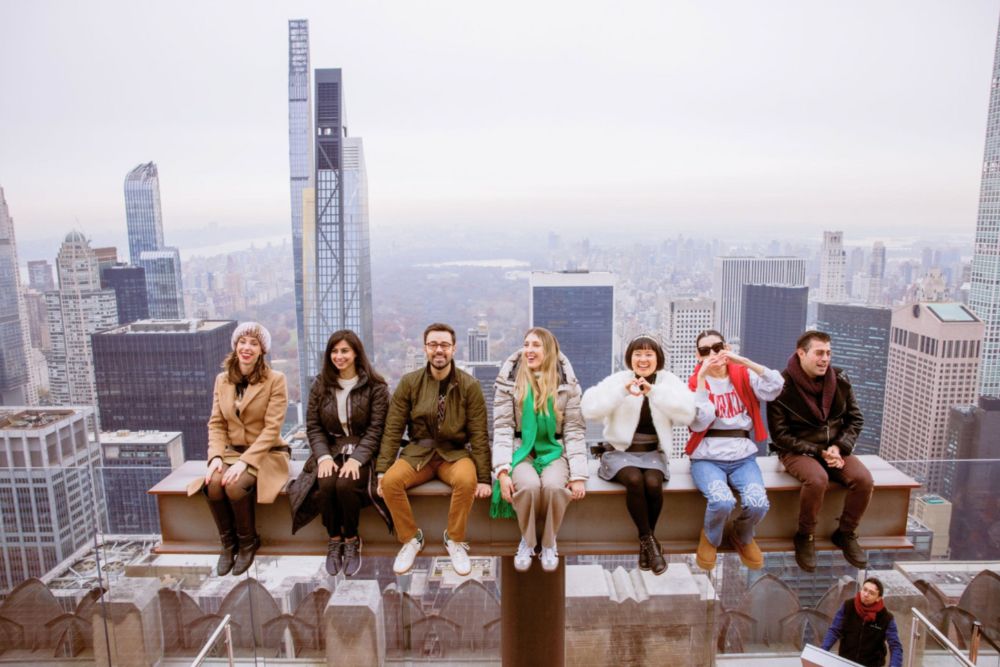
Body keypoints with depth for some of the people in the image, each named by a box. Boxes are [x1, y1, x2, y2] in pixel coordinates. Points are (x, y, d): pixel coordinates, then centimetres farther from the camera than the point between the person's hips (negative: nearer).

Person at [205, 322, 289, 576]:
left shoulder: (275, 379, -10)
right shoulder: (222, 379, 6)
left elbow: (272, 428, -15)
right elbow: (216, 423, 5)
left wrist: (245, 461, -24)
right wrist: (216, 456, -12)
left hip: (266, 453, -4)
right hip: (231, 451, 4)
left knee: (235, 486, -30)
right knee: (213, 484, -26)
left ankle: (248, 542, -2)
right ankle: (228, 543, -1)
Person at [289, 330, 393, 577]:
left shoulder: (375, 386, -4)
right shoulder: (320, 385, 7)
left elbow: (376, 428, -9)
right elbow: (313, 426, 4)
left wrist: (356, 458, -21)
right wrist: (323, 457, -12)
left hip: (362, 453, -3)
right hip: (331, 451, 3)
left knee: (346, 485, -31)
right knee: (325, 484, -29)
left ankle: (352, 540, -6)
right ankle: (334, 540, -5)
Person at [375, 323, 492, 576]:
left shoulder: (469, 385, -6)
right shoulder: (409, 382, -2)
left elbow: (479, 434, -5)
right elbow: (393, 429, -1)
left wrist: (484, 478, -9)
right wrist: (382, 470, -8)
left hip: (455, 453, -1)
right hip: (418, 452, 2)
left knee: (466, 480, -33)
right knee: (390, 481, -26)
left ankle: (455, 540, -6)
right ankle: (411, 539, 0)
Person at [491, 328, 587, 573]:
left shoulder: (566, 383, -2)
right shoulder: (510, 380, -2)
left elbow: (575, 430, -3)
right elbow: (502, 428, -6)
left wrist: (579, 475, -13)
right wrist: (502, 470, -19)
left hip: (554, 450, 0)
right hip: (521, 449, 0)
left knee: (554, 485, -31)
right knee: (529, 485, -32)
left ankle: (549, 543, -2)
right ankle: (527, 540, -2)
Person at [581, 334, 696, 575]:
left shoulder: (669, 381, 3)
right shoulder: (618, 379, -2)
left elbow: (687, 413, -15)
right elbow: (589, 408, -17)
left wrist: (654, 392, -25)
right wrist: (622, 391, -28)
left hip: (653, 453, 1)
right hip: (621, 452, -1)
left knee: (653, 483, -28)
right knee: (634, 480, -31)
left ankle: (645, 543, -5)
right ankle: (649, 541, -12)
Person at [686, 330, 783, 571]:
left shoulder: (743, 376, 7)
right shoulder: (694, 382, 1)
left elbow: (776, 387, -11)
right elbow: (698, 423, -13)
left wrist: (745, 361, -15)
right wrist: (702, 378, -16)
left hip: (743, 456, 2)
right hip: (707, 458, -2)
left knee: (758, 503, -24)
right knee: (722, 501, -30)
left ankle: (743, 538, 13)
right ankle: (710, 539, 6)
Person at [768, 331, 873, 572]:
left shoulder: (839, 380, 0)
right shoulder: (782, 386, -14)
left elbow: (855, 419, 8)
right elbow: (780, 434, -12)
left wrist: (839, 447, -9)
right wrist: (818, 451, -19)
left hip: (834, 448, 5)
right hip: (797, 450, -5)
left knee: (863, 479, -21)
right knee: (817, 479, -34)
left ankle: (846, 534, 5)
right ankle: (805, 538, -8)